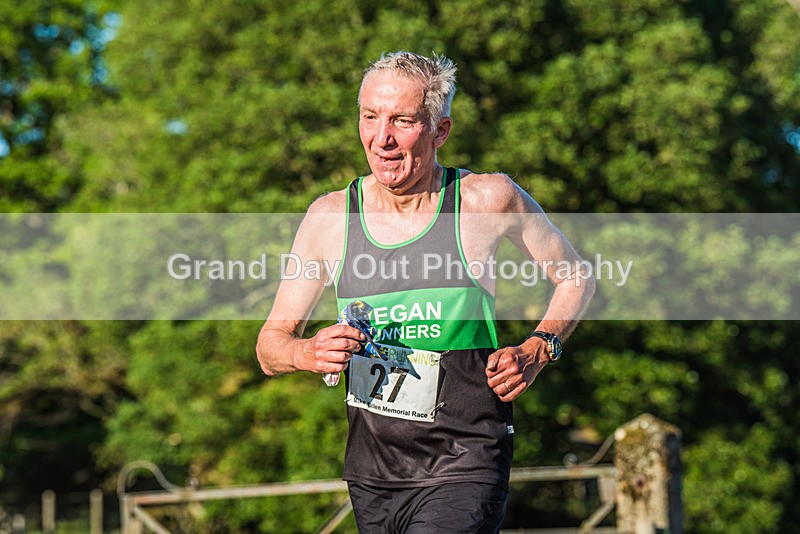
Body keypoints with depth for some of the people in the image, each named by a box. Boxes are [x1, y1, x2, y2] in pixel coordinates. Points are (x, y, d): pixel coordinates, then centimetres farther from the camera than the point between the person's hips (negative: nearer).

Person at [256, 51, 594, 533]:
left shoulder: (490, 199, -5)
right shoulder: (329, 218, 0)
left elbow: (576, 279, 11)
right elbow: (270, 346, 9)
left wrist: (537, 351, -6)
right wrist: (308, 353, -14)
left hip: (465, 471, -4)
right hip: (371, 474, 4)